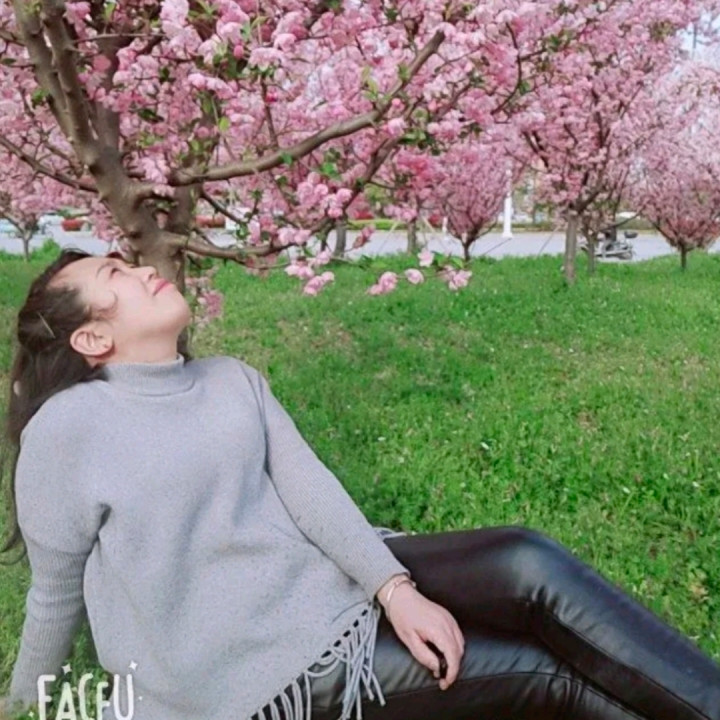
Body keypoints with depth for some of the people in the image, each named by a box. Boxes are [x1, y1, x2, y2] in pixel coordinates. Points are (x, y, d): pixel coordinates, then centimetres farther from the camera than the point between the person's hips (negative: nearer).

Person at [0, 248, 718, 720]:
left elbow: (306, 485, -3)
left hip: (330, 582, 6)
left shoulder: (232, 378, 7)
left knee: (530, 565, -16)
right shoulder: (69, 426, -12)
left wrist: (394, 587, -15)